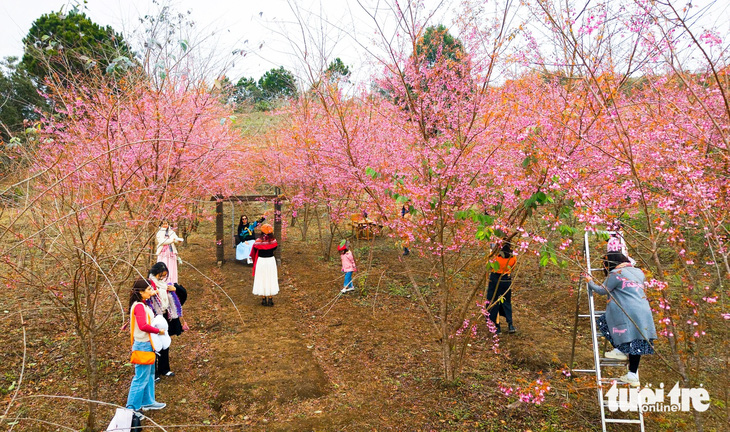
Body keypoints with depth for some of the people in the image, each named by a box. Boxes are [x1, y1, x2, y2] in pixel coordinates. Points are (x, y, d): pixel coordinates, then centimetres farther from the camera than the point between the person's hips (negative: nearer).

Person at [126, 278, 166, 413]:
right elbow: (143, 326, -33)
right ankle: (131, 408, 10)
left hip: (147, 345, 10)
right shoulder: (139, 306, -21)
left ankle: (148, 402, 33)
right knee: (141, 377, -1)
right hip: (143, 346, -10)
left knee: (150, 374, 20)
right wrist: (158, 331, -21)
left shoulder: (142, 305, 8)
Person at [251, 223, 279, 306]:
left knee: (262, 280, 10)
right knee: (270, 279, 12)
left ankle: (263, 298, 15)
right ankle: (270, 298, 15)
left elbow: (255, 252, -1)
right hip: (271, 260, 1)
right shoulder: (273, 241, -9)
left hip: (260, 261, -1)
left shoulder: (258, 241, -13)